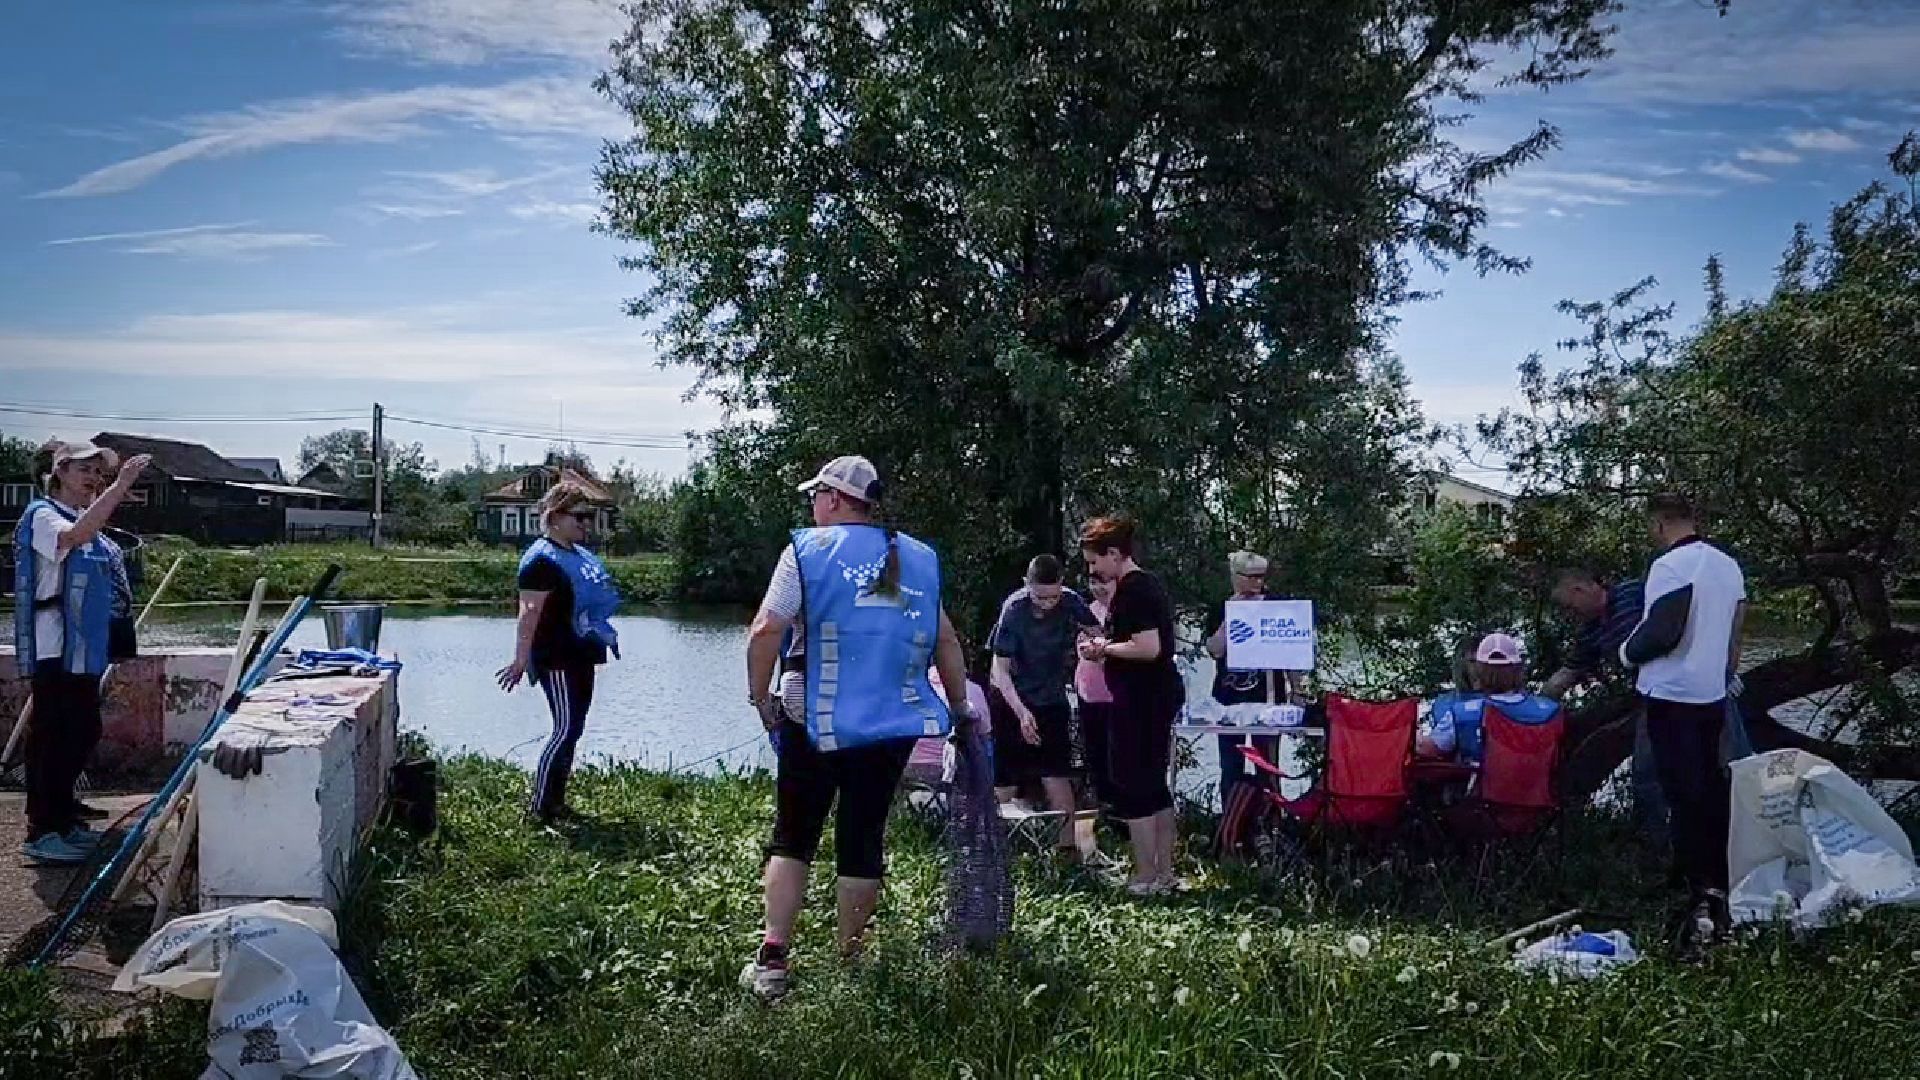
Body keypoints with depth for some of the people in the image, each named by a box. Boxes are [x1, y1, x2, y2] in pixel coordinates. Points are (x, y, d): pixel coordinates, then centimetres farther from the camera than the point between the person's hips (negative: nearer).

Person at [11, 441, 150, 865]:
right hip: (54, 648, -9)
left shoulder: (85, 519, 17)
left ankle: (63, 818, 24)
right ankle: (41, 833, -1)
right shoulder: (43, 515, -9)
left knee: (82, 733, 13)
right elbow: (76, 535, -33)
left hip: (83, 648, 9)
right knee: (52, 735, -6)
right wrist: (120, 485, -37)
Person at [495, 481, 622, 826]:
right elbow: (530, 611, -22)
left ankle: (555, 801, 20)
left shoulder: (580, 554, 13)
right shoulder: (542, 559, -16)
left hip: (580, 657, 9)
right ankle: (537, 807, -4)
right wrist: (521, 660, -26)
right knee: (566, 729, -10)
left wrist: (604, 634, 24)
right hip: (557, 659, -9)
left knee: (573, 730, 12)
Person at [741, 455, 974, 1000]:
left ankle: (772, 959, 3)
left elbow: (765, 632, -14)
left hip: (814, 724, -3)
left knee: (792, 840, 8)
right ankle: (849, 961, 18)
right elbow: (946, 641, 13)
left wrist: (761, 698, -3)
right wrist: (959, 705, 23)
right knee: (864, 842, 11)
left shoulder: (809, 549, -5)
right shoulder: (918, 558, 9)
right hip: (892, 726, 3)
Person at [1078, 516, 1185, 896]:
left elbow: (1148, 649, -26)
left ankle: (1145, 878, 1)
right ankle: (1165, 872, 21)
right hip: (1162, 694, 10)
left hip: (1140, 701, -10)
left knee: (1132, 787, -3)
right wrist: (1106, 647, 12)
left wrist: (1104, 649, -12)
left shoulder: (1130, 591, -17)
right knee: (1156, 786, 15)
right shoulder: (1150, 584, 14)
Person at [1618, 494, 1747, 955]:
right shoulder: (1728, 566, 11)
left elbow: (1662, 632, -23)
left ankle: (1701, 897, -12)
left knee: (1685, 798, -7)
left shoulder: (1670, 566, -16)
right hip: (1713, 695, 8)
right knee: (1711, 790, 14)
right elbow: (1735, 633, 17)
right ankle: (1719, 889, 21)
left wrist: (1628, 652, -5)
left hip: (1672, 696, -8)